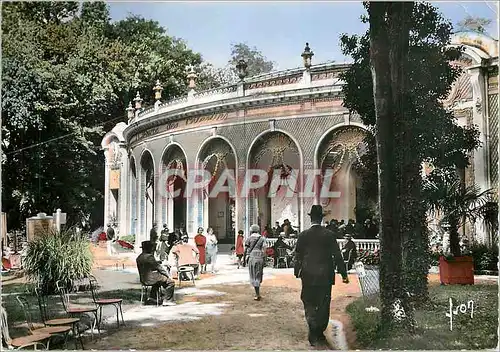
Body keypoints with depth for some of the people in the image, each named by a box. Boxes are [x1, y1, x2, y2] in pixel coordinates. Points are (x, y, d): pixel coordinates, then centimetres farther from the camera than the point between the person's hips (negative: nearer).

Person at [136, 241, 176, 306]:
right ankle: (167, 300, 0)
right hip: (150, 279, -10)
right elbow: (158, 267, -14)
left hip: (143, 279, 10)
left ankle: (152, 296, 34)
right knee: (170, 282, -4)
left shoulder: (139, 257, 9)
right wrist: (167, 274, -1)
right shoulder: (149, 256, -18)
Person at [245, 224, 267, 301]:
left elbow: (245, 250, 0)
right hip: (260, 259, 2)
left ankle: (257, 295, -2)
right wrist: (263, 260, 6)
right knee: (258, 276, 15)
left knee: (254, 277, 2)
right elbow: (264, 250, 0)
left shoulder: (249, 239, 0)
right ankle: (257, 293, 22)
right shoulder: (262, 239, 4)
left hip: (252, 258, -2)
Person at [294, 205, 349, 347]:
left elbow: (298, 255, 2)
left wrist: (297, 271, 16)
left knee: (309, 304, 7)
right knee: (323, 306, 11)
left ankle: (314, 334, -5)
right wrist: (344, 274, 2)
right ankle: (319, 333, 16)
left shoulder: (303, 235, -4)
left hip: (308, 276, 0)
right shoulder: (329, 235, -5)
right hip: (325, 276, 0)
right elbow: (337, 256, -4)